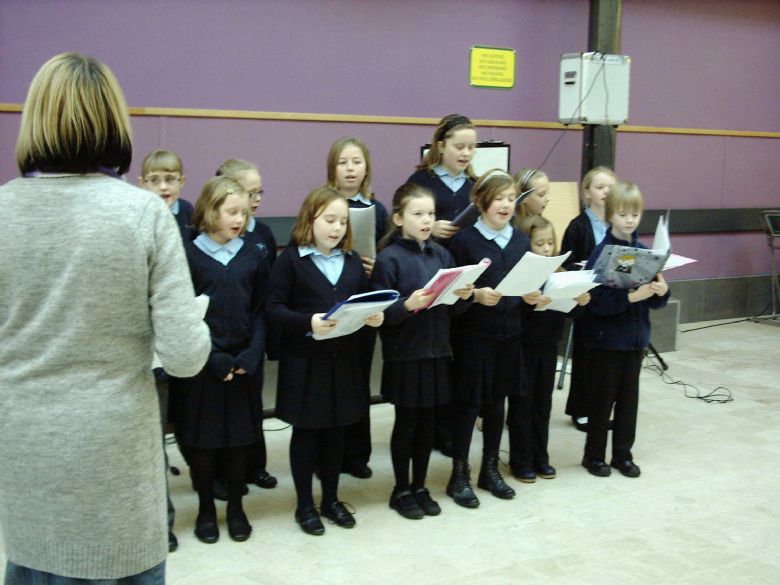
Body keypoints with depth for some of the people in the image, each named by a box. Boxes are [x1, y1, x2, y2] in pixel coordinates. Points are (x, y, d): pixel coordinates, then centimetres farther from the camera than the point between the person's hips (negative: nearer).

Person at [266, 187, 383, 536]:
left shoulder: (352, 262, 9)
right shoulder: (291, 259, -8)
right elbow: (274, 309, -13)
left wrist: (374, 317, -10)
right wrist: (308, 323, -28)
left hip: (344, 360, 5)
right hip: (304, 360, -5)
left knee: (336, 430, 14)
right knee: (305, 432, 6)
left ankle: (331, 499, 29)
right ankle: (304, 505, 20)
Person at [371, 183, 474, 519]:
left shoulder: (441, 254, 6)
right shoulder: (389, 259, -11)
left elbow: (455, 305, 10)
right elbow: (381, 312, -14)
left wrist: (465, 296, -11)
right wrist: (407, 305, -31)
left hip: (437, 351, 5)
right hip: (404, 355, -5)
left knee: (427, 423, 13)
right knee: (406, 423, 7)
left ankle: (420, 487, 28)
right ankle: (401, 491, 21)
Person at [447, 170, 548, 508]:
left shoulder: (520, 240, 7)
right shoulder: (465, 240, -9)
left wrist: (533, 298, -8)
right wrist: (476, 295, -27)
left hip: (509, 334, 5)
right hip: (473, 336, -5)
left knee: (497, 401, 14)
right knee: (468, 403, 2)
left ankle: (490, 469, 27)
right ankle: (459, 475, 13)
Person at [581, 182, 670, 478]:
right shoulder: (601, 253, -12)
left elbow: (654, 301, 7)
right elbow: (596, 300, -20)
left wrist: (661, 291, -14)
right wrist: (631, 296, -29)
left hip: (635, 337, 5)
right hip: (607, 338, -5)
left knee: (629, 398, 13)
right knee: (602, 398, 6)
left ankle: (623, 454, 25)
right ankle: (594, 455, 20)